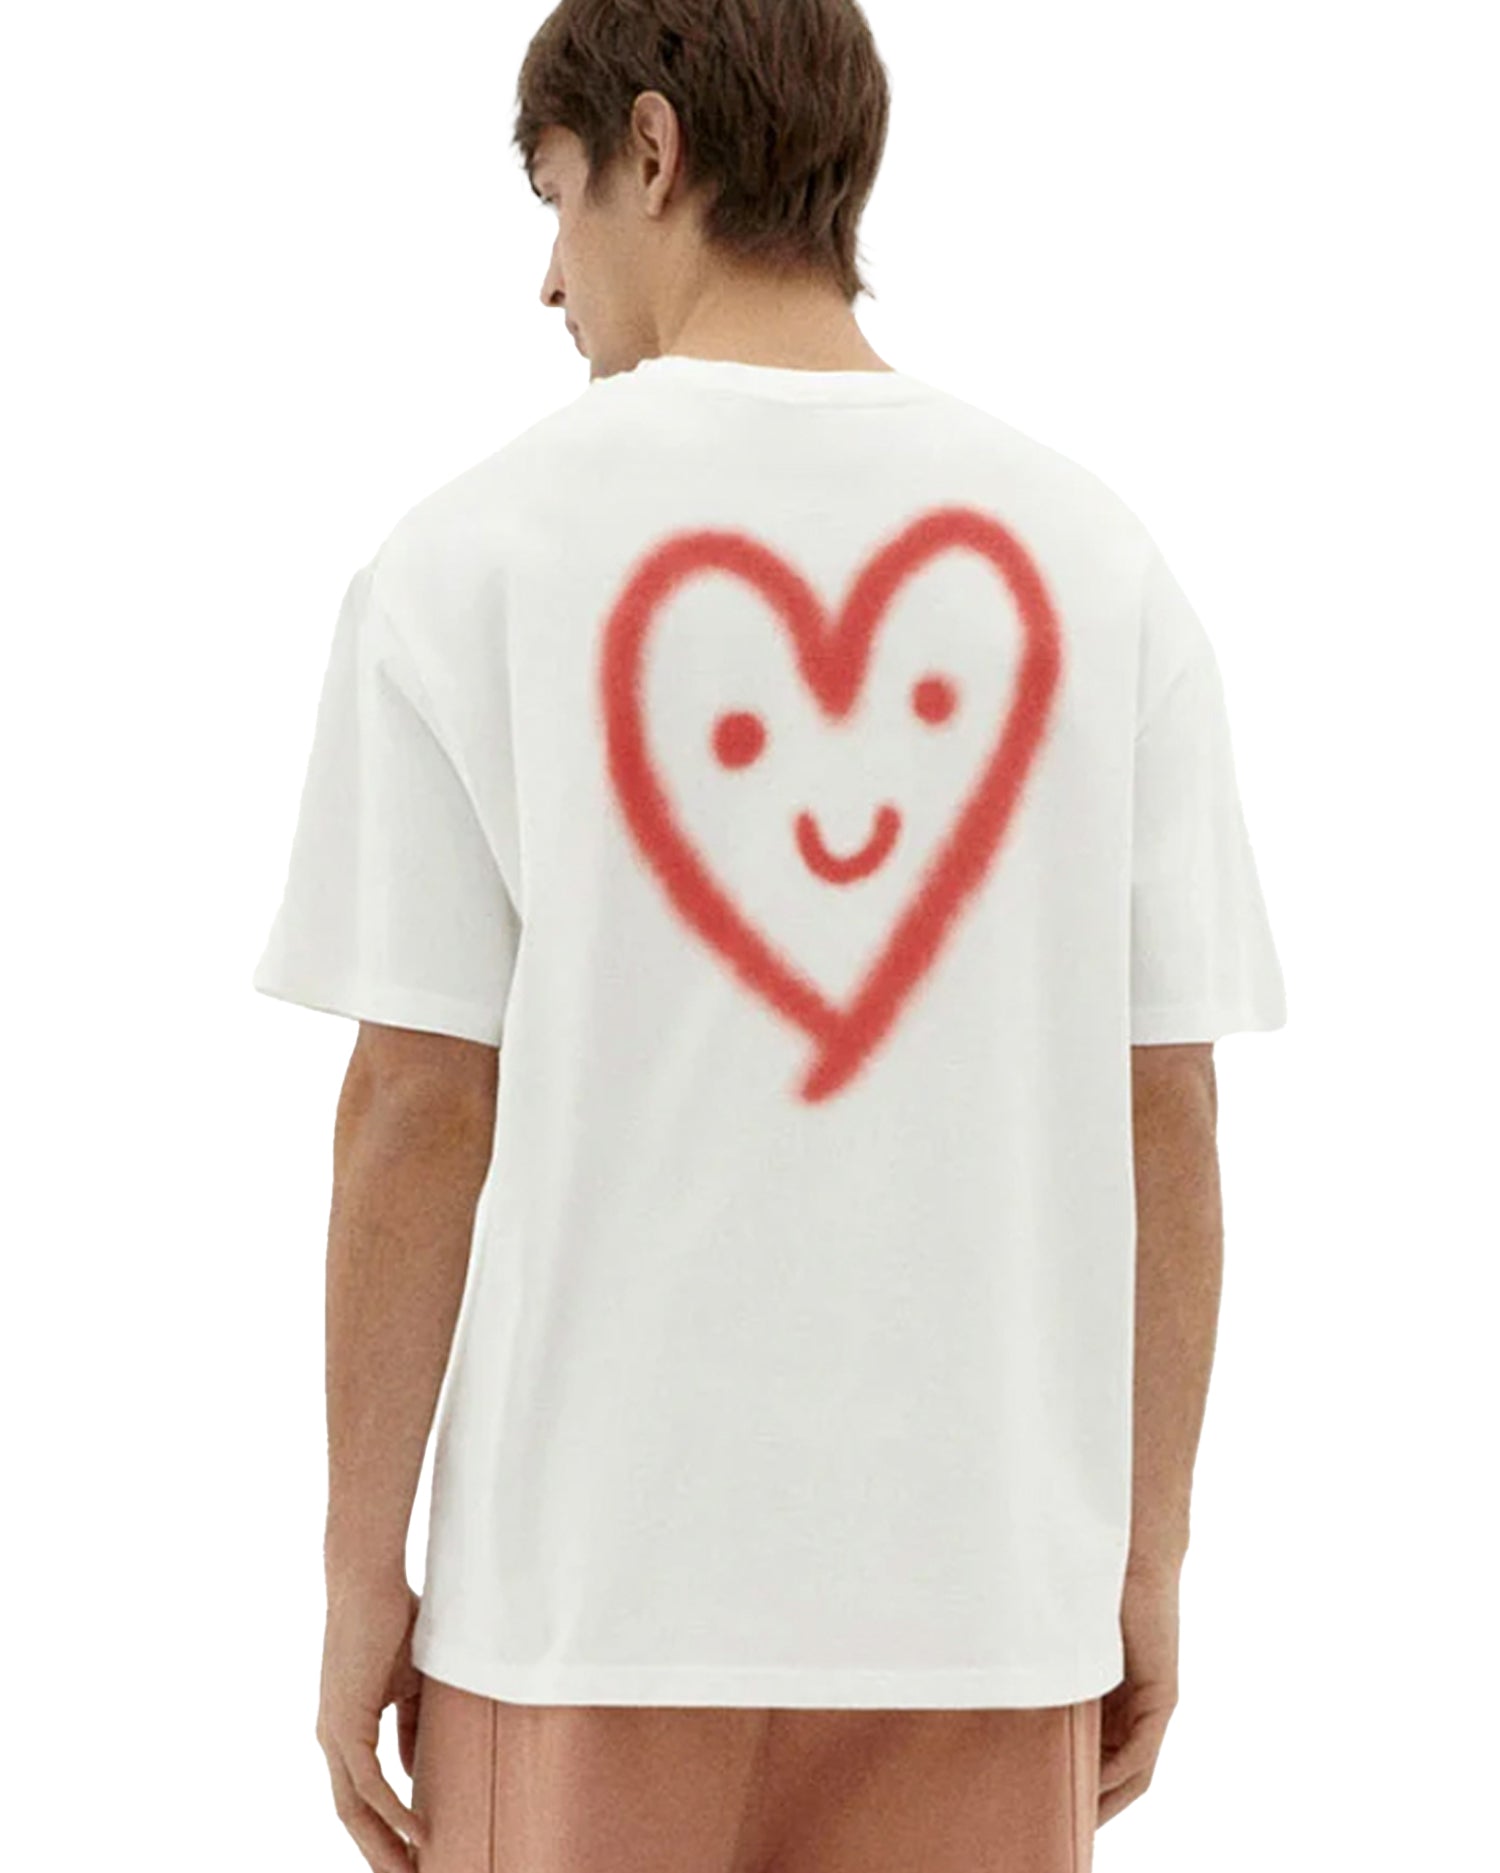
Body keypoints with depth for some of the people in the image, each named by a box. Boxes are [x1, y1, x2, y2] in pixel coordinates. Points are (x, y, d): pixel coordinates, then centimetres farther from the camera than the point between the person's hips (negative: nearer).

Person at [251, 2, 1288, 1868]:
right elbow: (1165, 1116, 2)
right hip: (985, 1589, 2)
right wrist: (1148, 1569, 10)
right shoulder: (1096, 561, 1)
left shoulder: (475, 552, -6)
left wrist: (360, 1577, 1)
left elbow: (418, 1106, -7)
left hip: (591, 1571, -2)